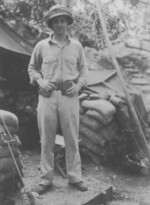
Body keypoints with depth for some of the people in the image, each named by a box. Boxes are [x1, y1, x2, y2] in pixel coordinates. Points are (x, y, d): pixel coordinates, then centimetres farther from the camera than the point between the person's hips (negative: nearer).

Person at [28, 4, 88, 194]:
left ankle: (75, 177, 18)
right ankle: (46, 179, 17)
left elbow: (83, 71, 14)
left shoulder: (76, 46, 7)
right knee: (46, 140, 5)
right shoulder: (41, 46, 5)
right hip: (47, 96, 0)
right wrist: (40, 81, -4)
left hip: (69, 96, 0)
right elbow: (32, 68, 14)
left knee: (72, 139, 5)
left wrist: (78, 85, -4)